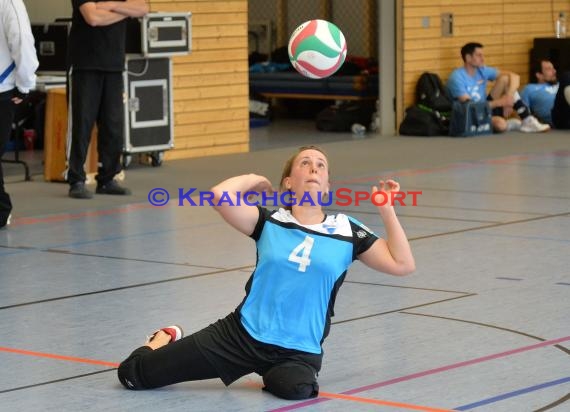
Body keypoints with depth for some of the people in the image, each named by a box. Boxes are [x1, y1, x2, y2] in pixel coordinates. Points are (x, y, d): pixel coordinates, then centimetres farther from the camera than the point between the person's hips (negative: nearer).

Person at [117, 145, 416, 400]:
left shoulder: (346, 232, 1)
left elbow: (402, 265, -2)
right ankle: (165, 340, 35)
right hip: (242, 333, 0)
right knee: (132, 374, -4)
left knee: (295, 388, -38)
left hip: (299, 351, 0)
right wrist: (256, 180, 0)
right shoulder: (270, 222, -1)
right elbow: (220, 195, -16)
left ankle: (274, 374, 2)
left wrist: (387, 211, -7)